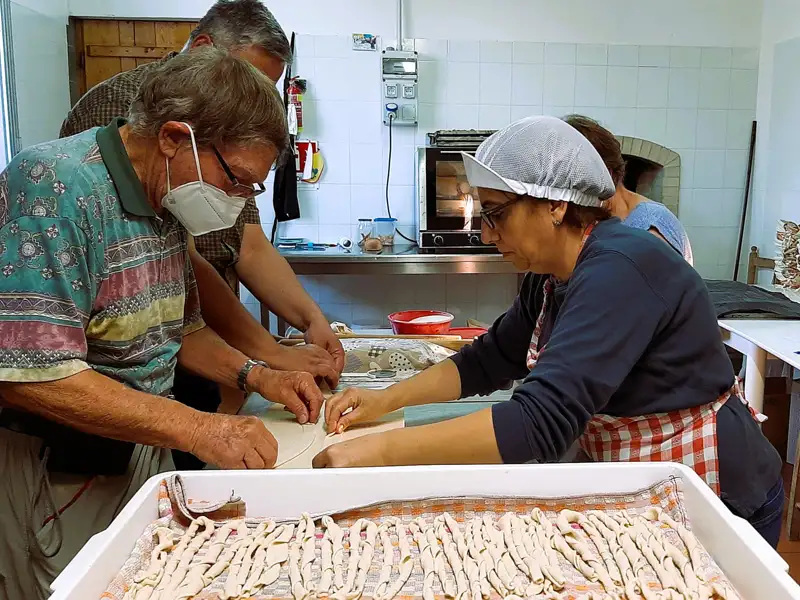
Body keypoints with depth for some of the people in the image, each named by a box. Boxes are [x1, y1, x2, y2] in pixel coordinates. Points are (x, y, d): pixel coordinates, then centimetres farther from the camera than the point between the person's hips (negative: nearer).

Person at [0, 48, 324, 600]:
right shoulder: (56, 187, -23)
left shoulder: (164, 200, 3)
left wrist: (255, 375, -1)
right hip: (59, 473, -8)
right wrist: (196, 429, -27)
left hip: (140, 450, 8)